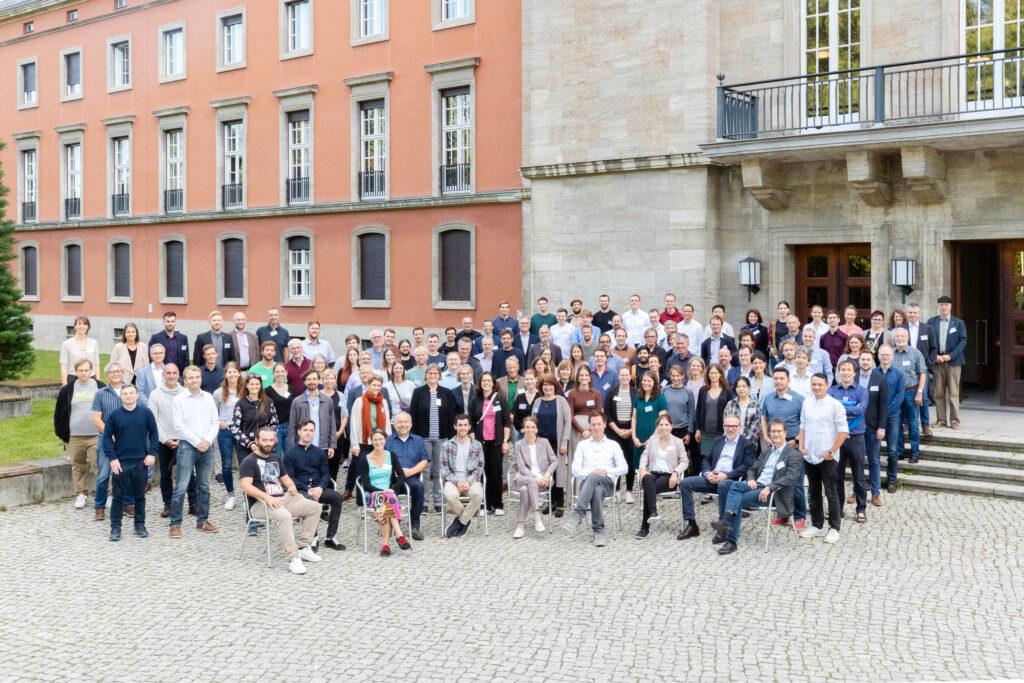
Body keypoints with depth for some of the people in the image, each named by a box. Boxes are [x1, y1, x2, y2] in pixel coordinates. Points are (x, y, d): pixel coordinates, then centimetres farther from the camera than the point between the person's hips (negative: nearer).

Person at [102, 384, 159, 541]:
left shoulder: (146, 412, -1)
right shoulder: (114, 415, -3)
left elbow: (153, 433, 5)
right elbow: (107, 437, -1)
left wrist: (152, 453, -4)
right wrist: (112, 458, -8)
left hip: (141, 462, 1)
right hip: (120, 463, -1)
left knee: (140, 495, 11)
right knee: (118, 496, 5)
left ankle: (140, 525, 22)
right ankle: (115, 527, 12)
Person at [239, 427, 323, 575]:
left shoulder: (275, 458, 20)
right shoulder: (249, 461, -4)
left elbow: (285, 478, 30)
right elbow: (246, 486, -18)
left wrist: (292, 486, 5)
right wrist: (267, 497, -30)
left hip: (284, 498, 8)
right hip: (261, 502, -8)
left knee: (315, 507, -6)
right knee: (284, 516, -37)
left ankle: (303, 548, -4)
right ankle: (293, 559, -34)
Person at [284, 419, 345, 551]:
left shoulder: (320, 452, 14)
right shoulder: (290, 452, 2)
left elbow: (325, 474, 10)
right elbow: (290, 477, -4)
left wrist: (320, 488, -11)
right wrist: (307, 489, -16)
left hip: (317, 489, 4)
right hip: (300, 490, -4)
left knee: (337, 496, -24)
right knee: (309, 500, -37)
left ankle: (331, 537, -18)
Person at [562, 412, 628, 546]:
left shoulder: (613, 445, 20)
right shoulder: (582, 445, 21)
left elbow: (623, 468, 9)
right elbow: (575, 469, 8)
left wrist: (607, 472, -9)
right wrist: (591, 473, -11)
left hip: (608, 483, -1)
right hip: (587, 482, 1)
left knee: (593, 477, -38)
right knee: (597, 490, -38)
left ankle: (577, 515, -46)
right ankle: (599, 531, -38)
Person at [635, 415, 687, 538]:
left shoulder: (678, 441, 8)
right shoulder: (652, 440, 17)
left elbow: (684, 461, 5)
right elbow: (645, 456, 13)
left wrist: (675, 473, -13)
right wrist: (642, 468, -7)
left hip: (669, 476, -2)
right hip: (652, 473, 2)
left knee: (648, 489, -32)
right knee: (647, 480, -39)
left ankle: (645, 527, -32)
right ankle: (653, 512, -51)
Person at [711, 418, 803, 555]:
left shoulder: (794, 455, 0)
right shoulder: (766, 452, 23)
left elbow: (791, 478, -14)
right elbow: (752, 469, 25)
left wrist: (769, 488, -24)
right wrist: (751, 479, 0)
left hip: (772, 492, -6)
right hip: (757, 485, 6)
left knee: (737, 502, -26)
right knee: (735, 486, -28)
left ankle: (731, 541, -26)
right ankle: (726, 521, -41)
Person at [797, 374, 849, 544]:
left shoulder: (835, 405, -9)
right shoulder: (806, 403, 7)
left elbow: (843, 431, -10)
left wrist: (831, 452, -13)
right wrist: (801, 446, 4)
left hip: (827, 457, -5)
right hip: (809, 456, 5)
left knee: (831, 493, 1)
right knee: (814, 492, 14)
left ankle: (834, 528, 9)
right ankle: (816, 525, 24)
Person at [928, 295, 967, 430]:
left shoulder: (959, 323, 5)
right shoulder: (931, 322, 9)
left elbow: (963, 340, -1)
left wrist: (950, 355, -11)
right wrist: (934, 355, -7)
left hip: (953, 360, -2)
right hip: (937, 360, 2)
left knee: (953, 392, -2)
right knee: (938, 392, 3)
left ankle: (954, 420, 0)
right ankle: (941, 419, 8)